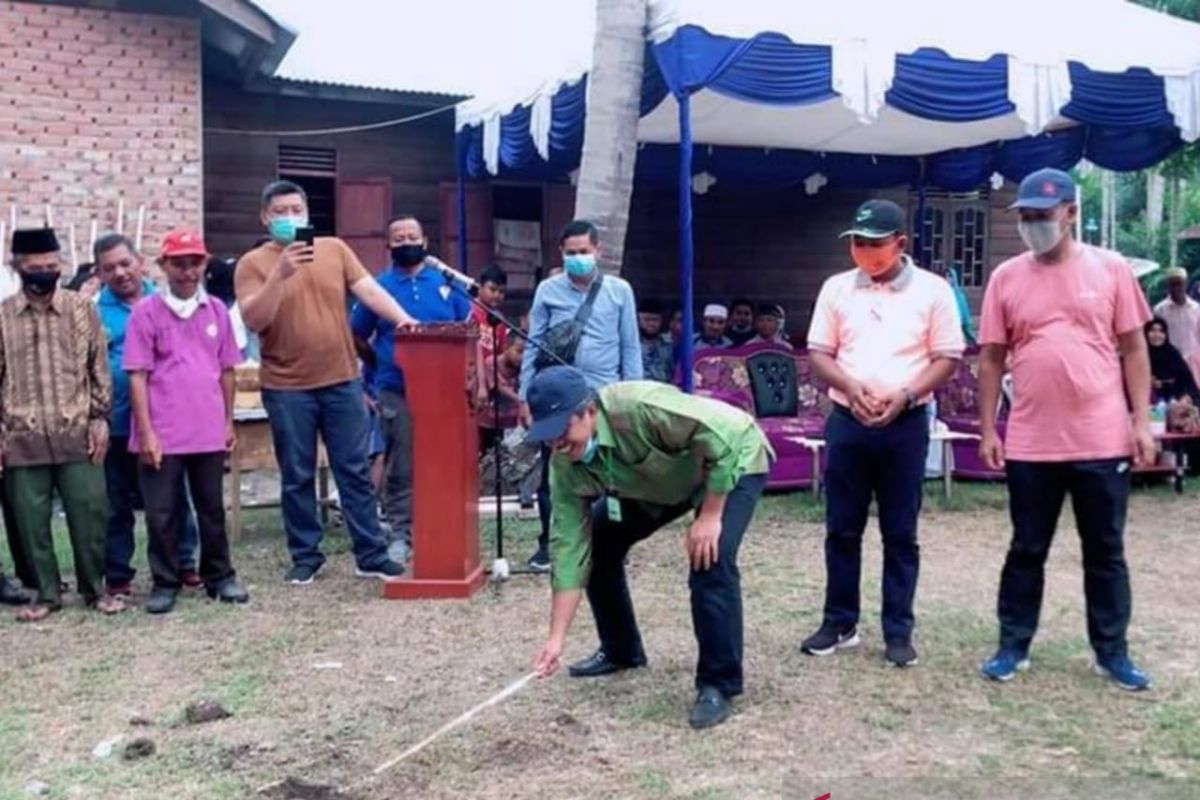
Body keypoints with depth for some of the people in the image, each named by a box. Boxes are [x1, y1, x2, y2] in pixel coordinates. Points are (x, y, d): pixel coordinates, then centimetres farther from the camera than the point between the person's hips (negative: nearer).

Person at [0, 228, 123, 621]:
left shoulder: (82, 308, 3)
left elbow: (99, 368, 5)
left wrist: (100, 418, -1)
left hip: (77, 434, 0)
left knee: (89, 513, 3)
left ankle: (95, 588, 18)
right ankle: (46, 593, 21)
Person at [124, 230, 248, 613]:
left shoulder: (217, 310, 5)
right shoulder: (146, 312, -4)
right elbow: (137, 376, -6)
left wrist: (228, 421, 10)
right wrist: (146, 432, -10)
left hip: (209, 433, 3)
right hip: (162, 435, -3)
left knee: (212, 509, 14)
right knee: (162, 513, 6)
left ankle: (220, 576, 26)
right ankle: (165, 582, 19)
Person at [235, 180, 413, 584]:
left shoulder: (335, 249, 8)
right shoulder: (253, 263, -1)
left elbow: (368, 289, 0)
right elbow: (253, 320, -12)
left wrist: (403, 319, -14)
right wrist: (279, 274, -23)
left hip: (342, 380, 2)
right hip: (287, 388, -2)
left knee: (355, 471, 6)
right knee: (297, 477, 7)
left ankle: (371, 555, 13)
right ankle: (305, 556, 19)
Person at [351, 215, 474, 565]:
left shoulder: (447, 282, 8)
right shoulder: (379, 286, 4)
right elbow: (357, 337, 10)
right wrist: (380, 361, 3)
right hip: (396, 391, -1)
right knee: (400, 468, 3)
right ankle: (401, 534, 11)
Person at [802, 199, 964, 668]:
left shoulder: (932, 290, -1)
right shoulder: (837, 288, 6)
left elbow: (947, 359, -1)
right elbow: (818, 354, 6)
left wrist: (905, 395, -15)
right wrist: (850, 386, -12)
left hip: (905, 424, -2)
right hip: (846, 421, 2)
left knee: (900, 534, 5)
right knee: (842, 529, 8)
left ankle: (898, 631, 15)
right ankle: (840, 623, 20)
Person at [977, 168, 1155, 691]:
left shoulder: (1110, 269, 1)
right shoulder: (1006, 278, 3)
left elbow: (1133, 349, 3)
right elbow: (991, 359, 5)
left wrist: (1141, 422, -2)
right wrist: (988, 430, 1)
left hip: (1102, 441, 0)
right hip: (1030, 445, 1)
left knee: (1106, 552, 11)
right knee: (1026, 551, 11)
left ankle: (1112, 653, 24)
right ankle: (1013, 647, 23)